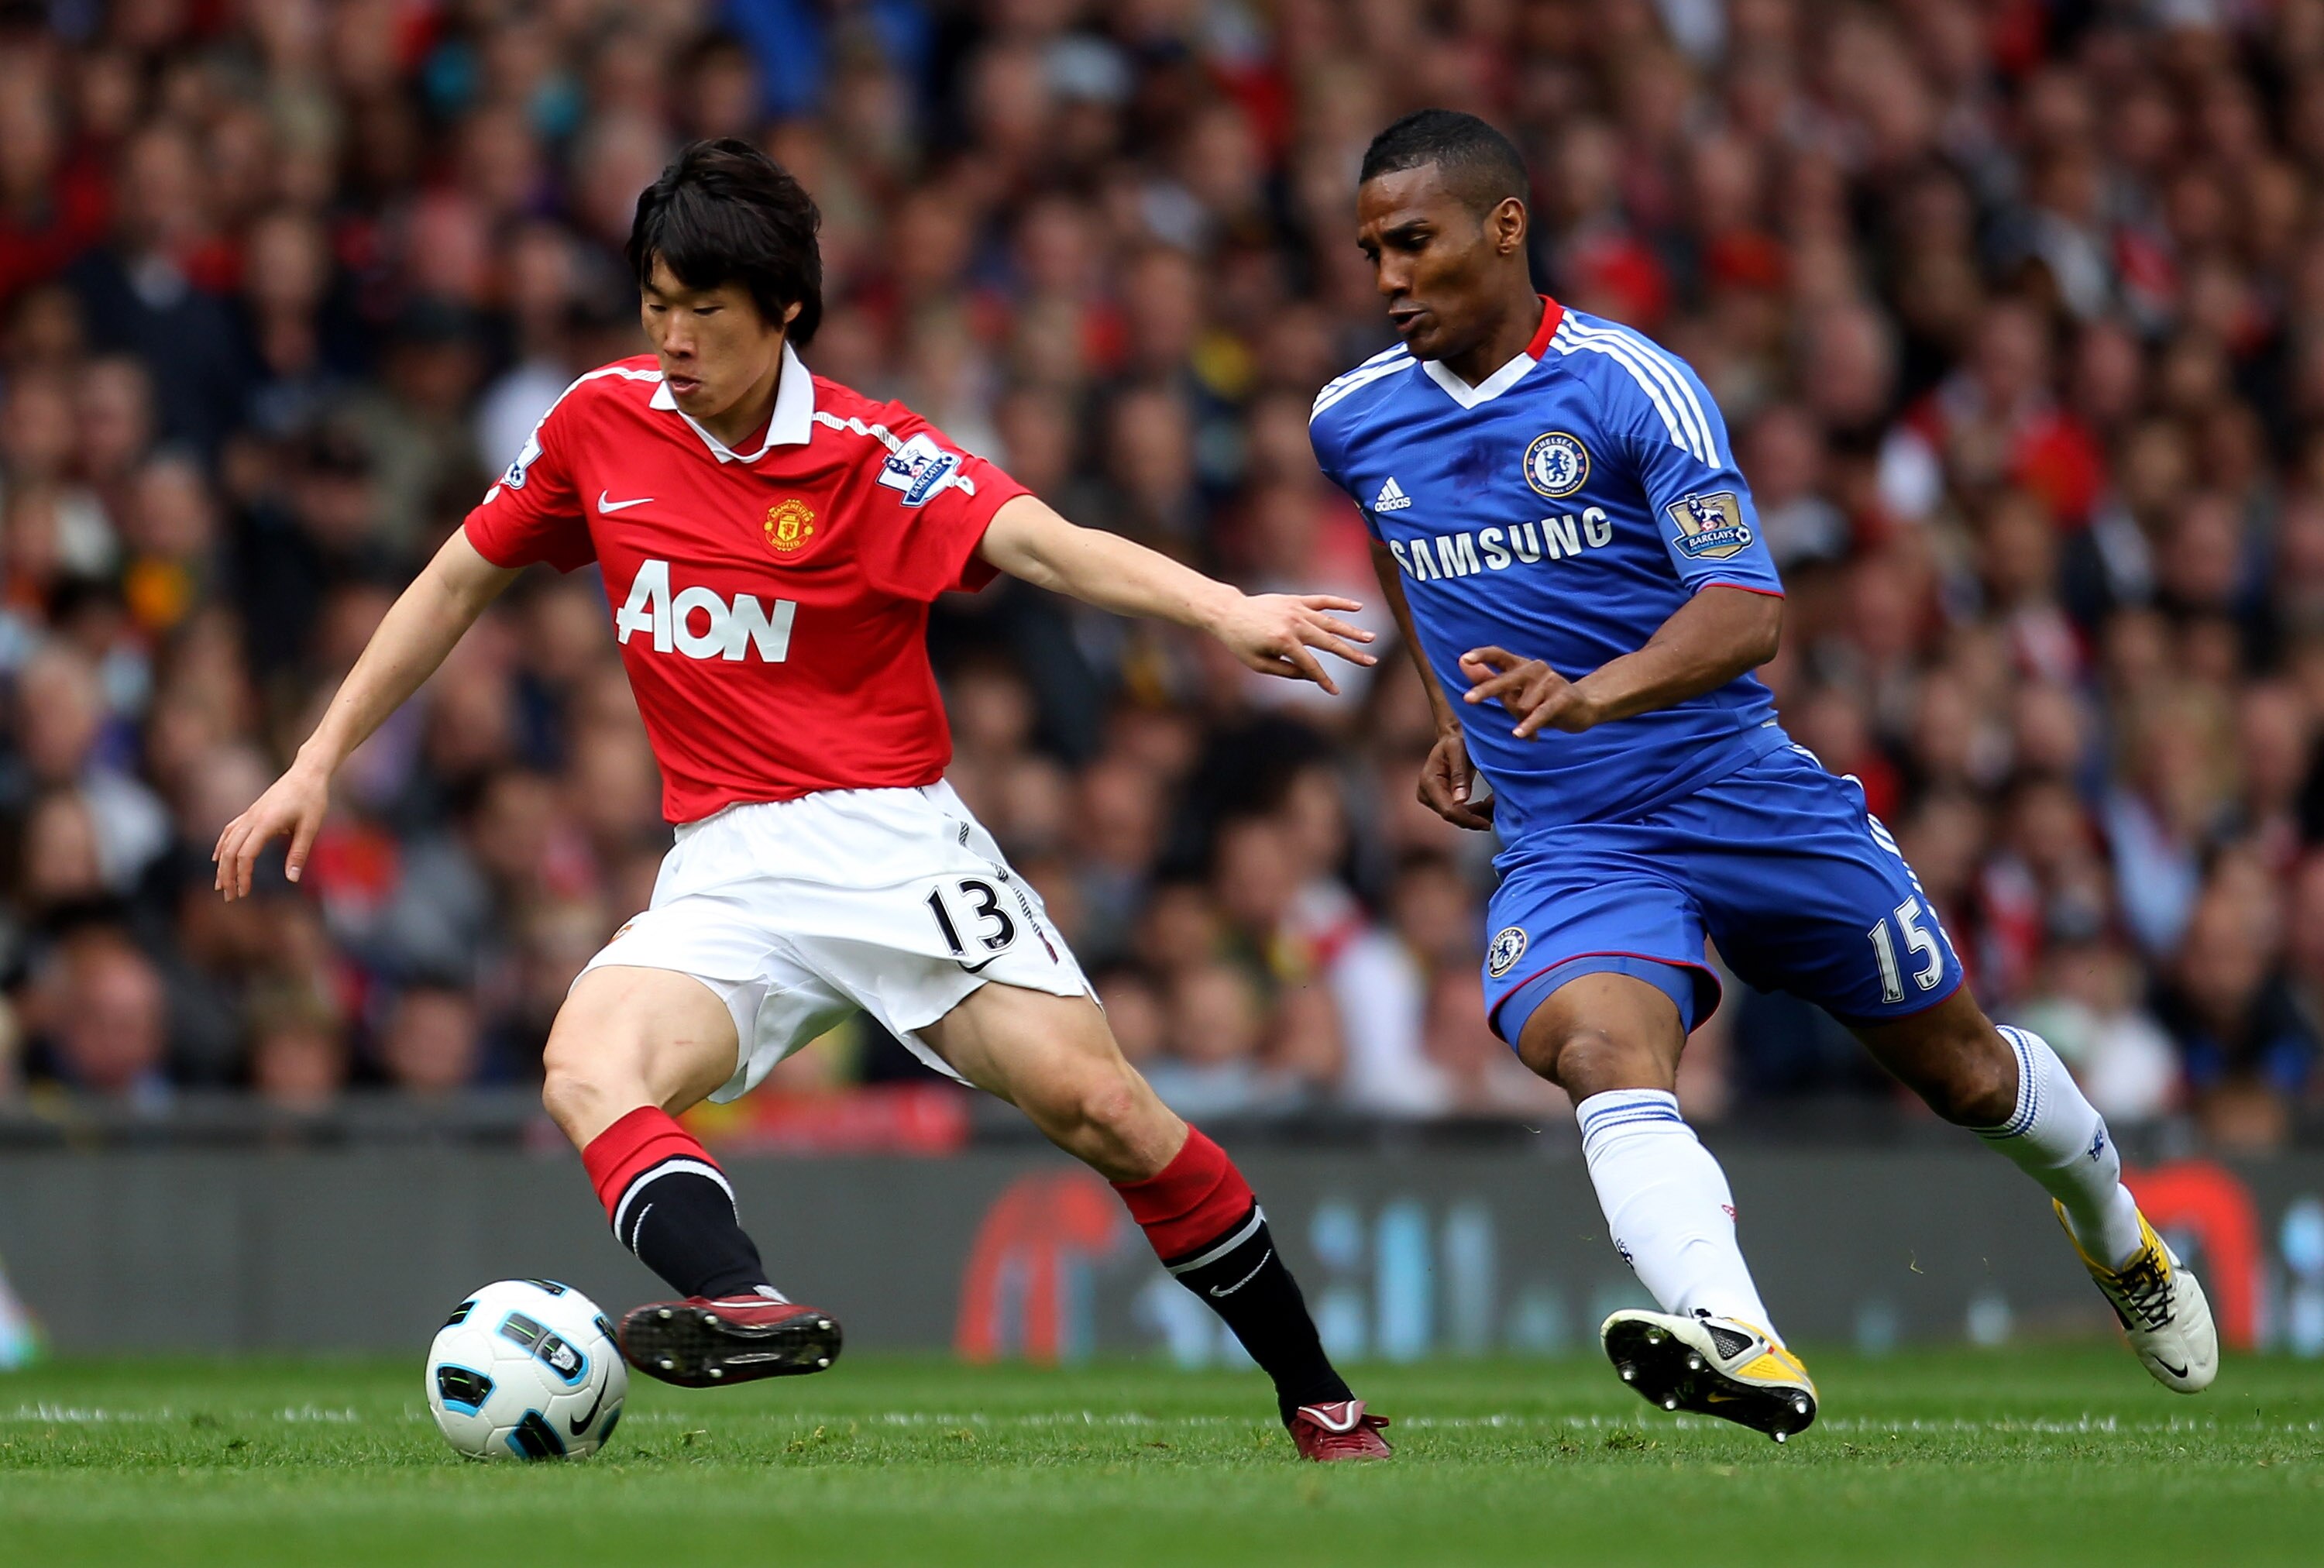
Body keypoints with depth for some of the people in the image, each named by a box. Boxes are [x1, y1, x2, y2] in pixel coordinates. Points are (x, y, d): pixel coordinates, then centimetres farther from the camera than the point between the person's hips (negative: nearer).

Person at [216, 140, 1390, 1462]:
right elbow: (460, 582, 19)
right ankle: (747, 1305, -51)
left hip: (894, 843, -3)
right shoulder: (601, 424, 6)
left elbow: (1044, 544, -22)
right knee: (588, 1068, -27)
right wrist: (319, 764, 18)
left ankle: (1318, 1396, 3)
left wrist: (1221, 609, -40)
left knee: (1101, 1108, -13)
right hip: (726, 875, 3)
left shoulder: (870, 456, -7)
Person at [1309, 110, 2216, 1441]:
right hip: (1567, 845, 2)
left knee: (1962, 1070, 15)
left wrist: (1593, 693, -41)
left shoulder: (1632, 385, -14)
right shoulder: (1354, 423, 3)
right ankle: (1739, 1345, -52)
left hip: (1752, 803, -2)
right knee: (1606, 1054, -32)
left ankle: (2116, 1232, 48)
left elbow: (1750, 609, -24)